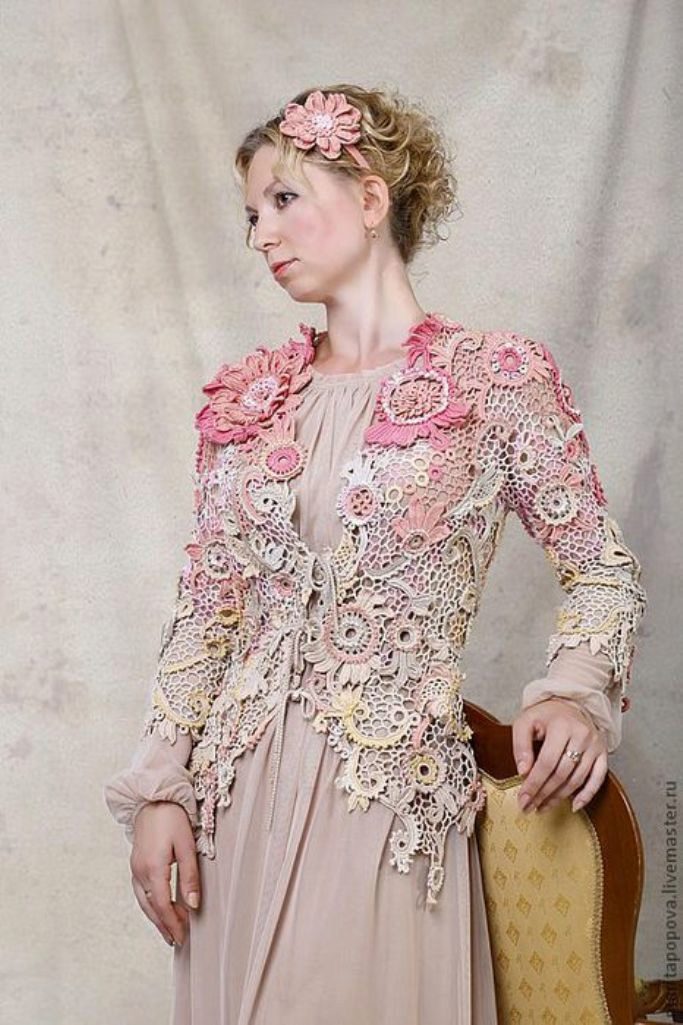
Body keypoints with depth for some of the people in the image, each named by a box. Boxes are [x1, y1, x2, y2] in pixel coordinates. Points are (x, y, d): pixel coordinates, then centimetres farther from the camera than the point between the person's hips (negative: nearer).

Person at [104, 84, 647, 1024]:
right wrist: (161, 786, 2)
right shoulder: (248, 398, 7)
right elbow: (207, 606, 8)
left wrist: (576, 692, -18)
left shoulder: (498, 377, -4)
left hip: (392, 797, -4)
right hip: (240, 796, 4)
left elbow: (606, 571, 1)